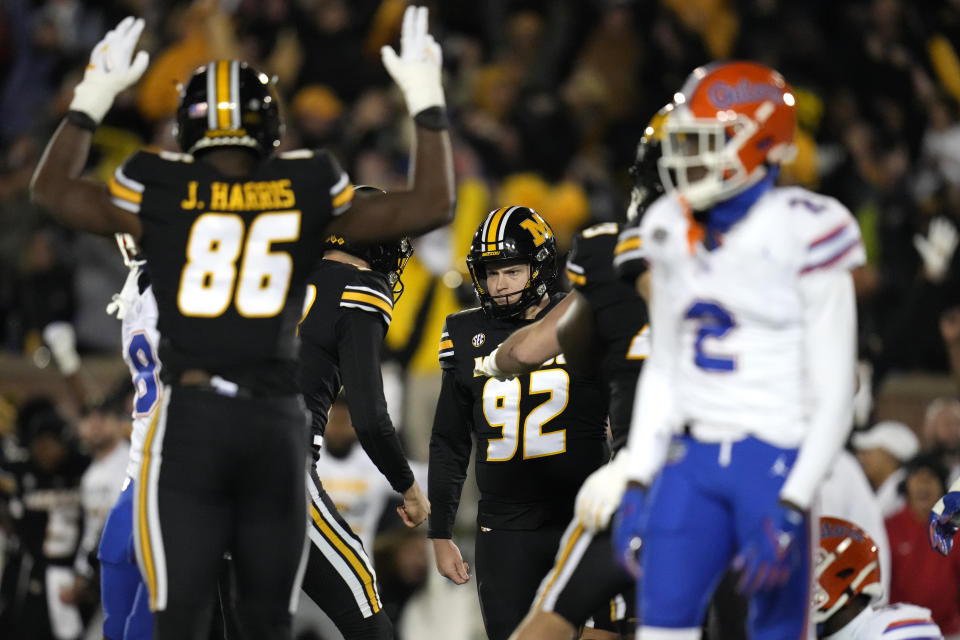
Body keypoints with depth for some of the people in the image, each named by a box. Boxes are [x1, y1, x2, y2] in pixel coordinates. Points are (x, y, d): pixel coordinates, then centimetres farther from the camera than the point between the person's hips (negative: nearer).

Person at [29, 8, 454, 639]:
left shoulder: (164, 192, 2)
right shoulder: (307, 190, 3)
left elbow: (52, 187, 21)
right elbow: (432, 205, 13)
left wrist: (94, 98, 29)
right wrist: (427, 101, 20)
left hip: (191, 415, -1)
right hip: (277, 422, 2)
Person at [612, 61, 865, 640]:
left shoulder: (802, 234, -10)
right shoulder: (675, 234, 9)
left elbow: (834, 394, -11)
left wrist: (791, 510, -16)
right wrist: (637, 483, 12)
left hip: (775, 459, -5)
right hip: (693, 460, 5)